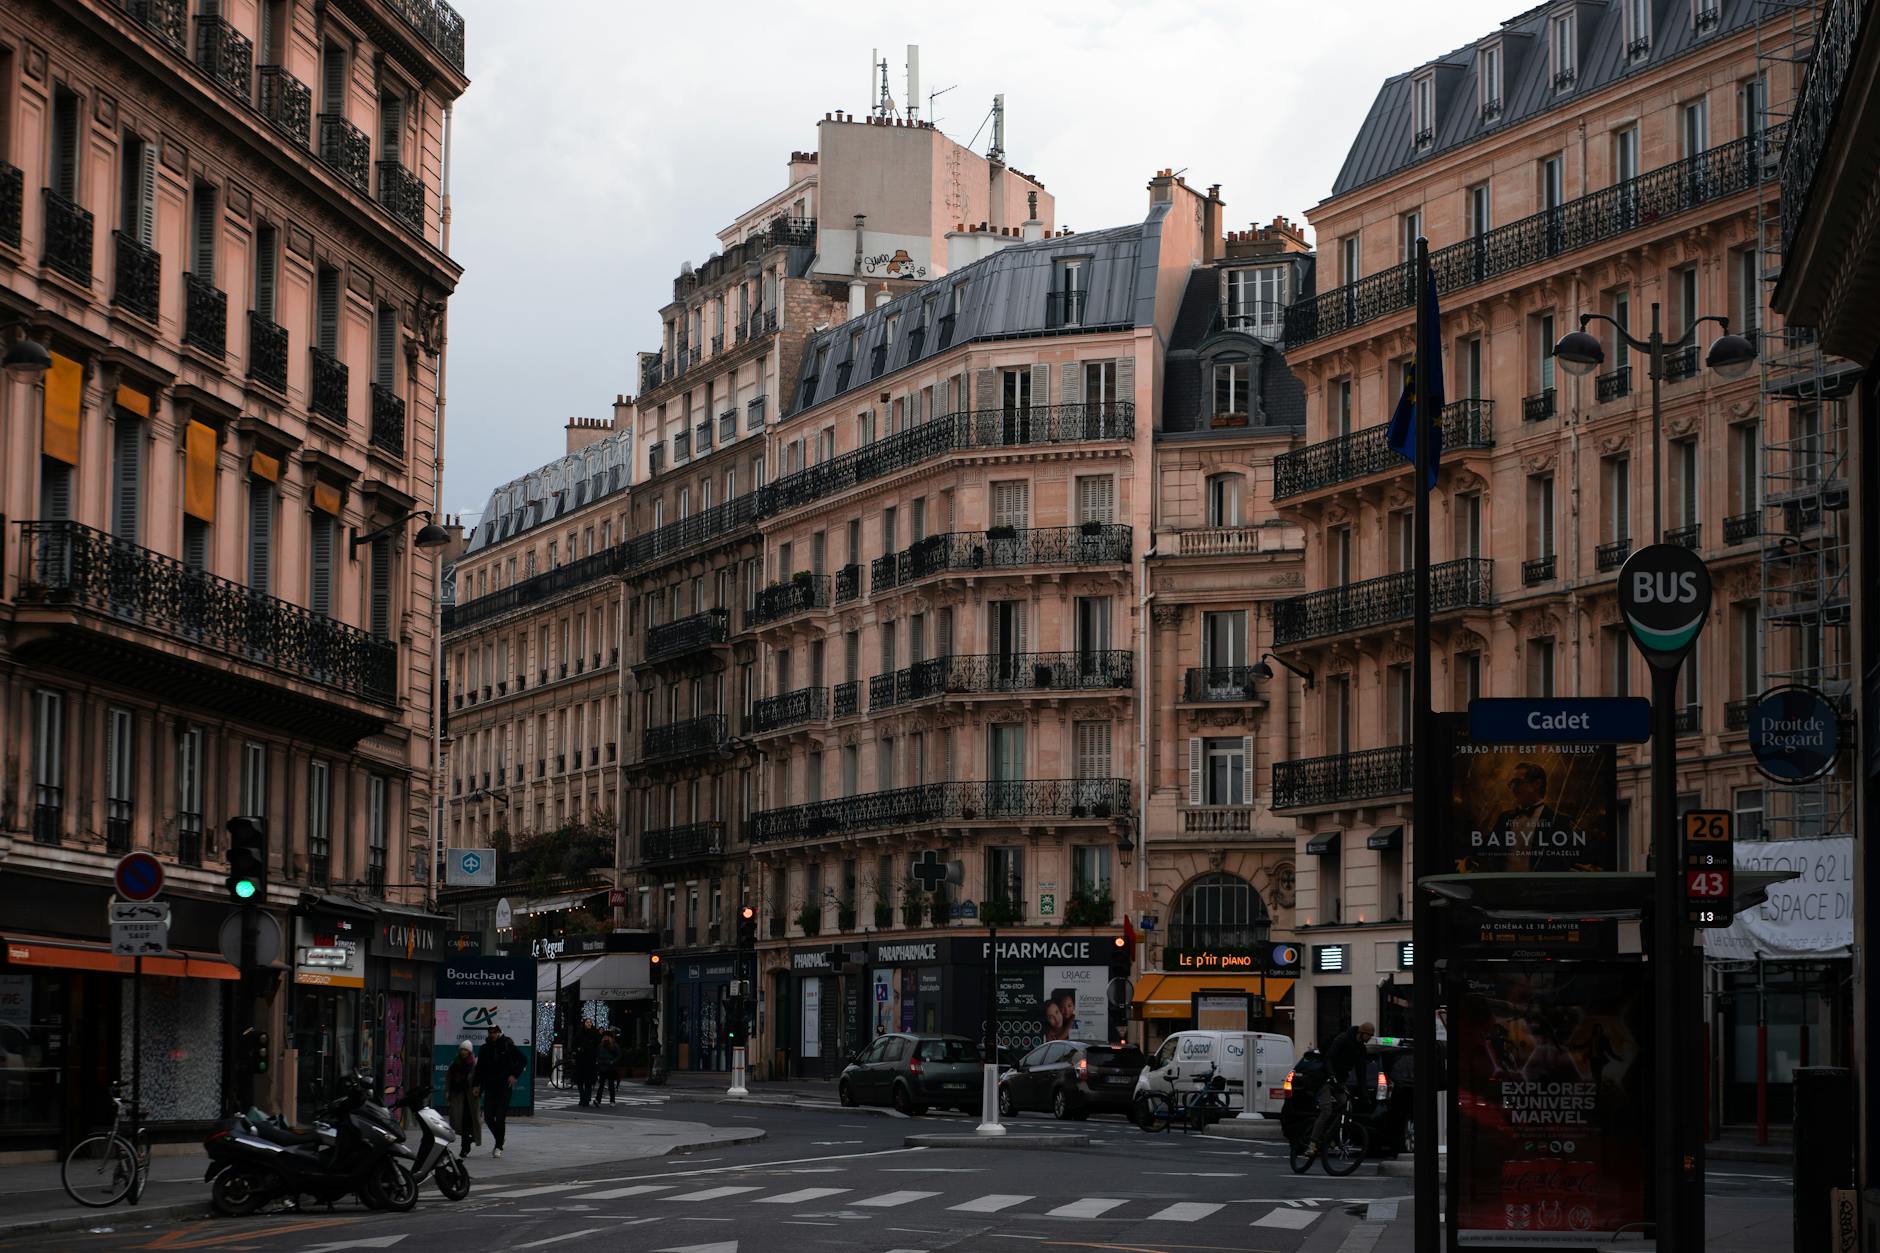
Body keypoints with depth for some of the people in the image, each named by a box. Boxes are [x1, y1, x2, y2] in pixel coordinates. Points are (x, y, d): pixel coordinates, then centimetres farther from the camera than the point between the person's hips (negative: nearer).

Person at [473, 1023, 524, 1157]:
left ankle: (499, 1147, 0)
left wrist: (515, 1075, -4)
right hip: (490, 1087, 4)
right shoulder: (485, 1048, 8)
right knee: (488, 1117, 1)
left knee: (500, 1118, -8)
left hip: (504, 1086, -4)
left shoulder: (508, 1046, -3)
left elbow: (522, 1060, 5)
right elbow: (479, 1068, 14)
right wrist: (477, 1085, 5)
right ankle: (499, 1140, 23)